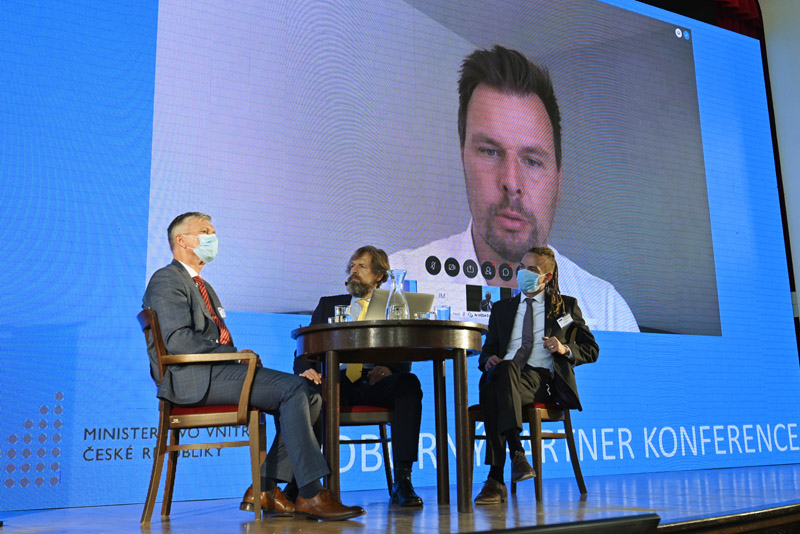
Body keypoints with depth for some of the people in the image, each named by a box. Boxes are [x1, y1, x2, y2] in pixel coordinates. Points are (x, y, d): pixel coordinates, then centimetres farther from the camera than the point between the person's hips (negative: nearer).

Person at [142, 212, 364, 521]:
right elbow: (177, 339, -16)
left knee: (310, 394, -6)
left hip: (217, 371, 9)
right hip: (194, 379, -9)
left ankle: (265, 489, -8)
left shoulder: (203, 286, 30)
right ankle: (310, 495, -22)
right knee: (293, 388, -24)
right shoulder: (166, 280, -1)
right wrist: (234, 354, -14)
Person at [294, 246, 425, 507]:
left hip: (373, 384, 0)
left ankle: (402, 481, -32)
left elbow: (404, 360, 8)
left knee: (409, 383, -32)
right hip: (334, 382, 0)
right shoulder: (329, 304, 22)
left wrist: (388, 368, -17)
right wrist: (306, 370, -12)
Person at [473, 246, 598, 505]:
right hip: (504, 376, 3)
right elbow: (488, 349, 23)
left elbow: (591, 350, 18)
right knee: (496, 374, -38)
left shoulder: (566, 306, 21)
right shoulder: (502, 308, 28)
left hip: (542, 379, -3)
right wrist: (488, 359, -3)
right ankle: (516, 452, -45)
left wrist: (566, 350, -4)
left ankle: (496, 478, -46)